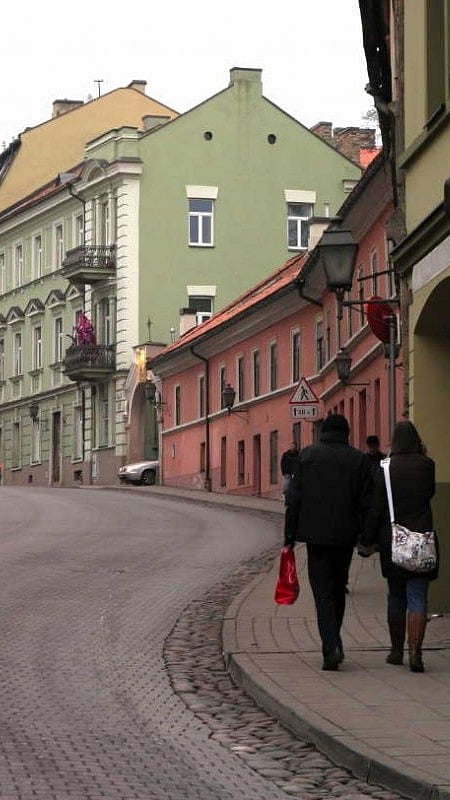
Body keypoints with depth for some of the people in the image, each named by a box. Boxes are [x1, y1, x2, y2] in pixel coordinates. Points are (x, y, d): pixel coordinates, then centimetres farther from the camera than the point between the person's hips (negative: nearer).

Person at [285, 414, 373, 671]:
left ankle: (332, 647, -15)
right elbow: (366, 502, 0)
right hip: (345, 534, 2)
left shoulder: (307, 455, -1)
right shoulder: (360, 459, 2)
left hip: (315, 533, -2)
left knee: (323, 592, -2)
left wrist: (290, 535, 2)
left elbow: (295, 498, -2)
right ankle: (333, 643, 23)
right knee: (338, 589, 17)